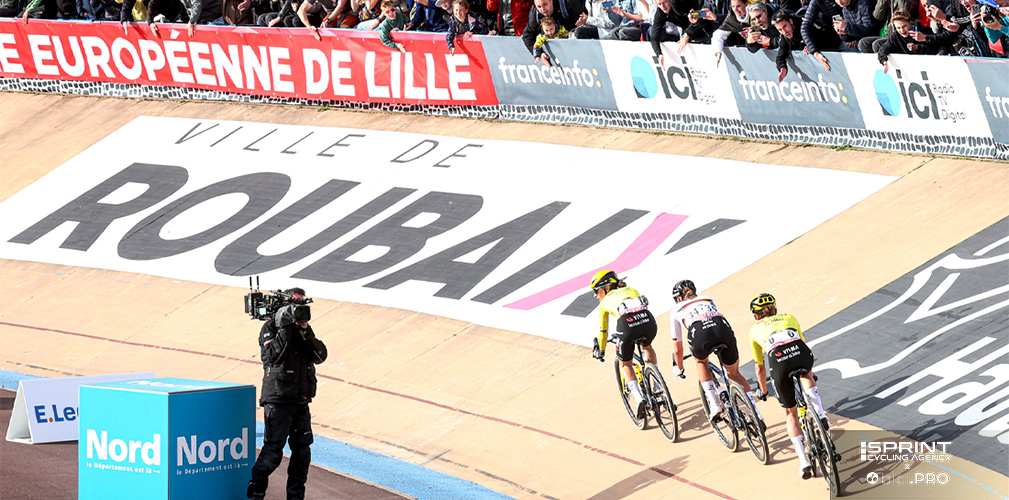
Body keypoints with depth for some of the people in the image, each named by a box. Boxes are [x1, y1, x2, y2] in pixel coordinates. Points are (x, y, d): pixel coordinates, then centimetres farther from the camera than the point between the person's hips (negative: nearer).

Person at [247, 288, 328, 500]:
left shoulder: (304, 329, 14)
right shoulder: (271, 328, -3)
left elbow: (320, 355, 2)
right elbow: (271, 356, -18)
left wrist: (306, 333, -11)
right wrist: (284, 329, -20)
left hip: (300, 402, 6)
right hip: (278, 400, -6)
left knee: (302, 451, 5)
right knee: (273, 451, -10)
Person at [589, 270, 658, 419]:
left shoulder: (605, 302, 25)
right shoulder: (631, 290, 33)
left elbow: (603, 330, 32)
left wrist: (601, 351, 48)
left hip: (628, 326, -3)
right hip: (649, 323, 3)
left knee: (625, 365, 23)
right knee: (647, 346, 39)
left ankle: (638, 398, 3)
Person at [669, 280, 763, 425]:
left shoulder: (676, 311, 31)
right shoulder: (707, 299, 39)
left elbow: (678, 349, 36)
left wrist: (679, 368, 53)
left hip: (701, 336, -3)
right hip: (725, 331, 3)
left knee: (700, 361, 34)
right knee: (735, 374, 26)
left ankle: (714, 405, 19)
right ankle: (756, 412, 13)